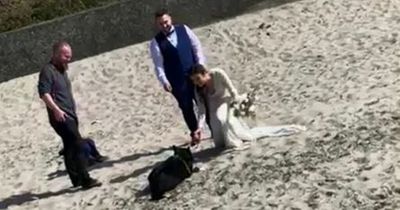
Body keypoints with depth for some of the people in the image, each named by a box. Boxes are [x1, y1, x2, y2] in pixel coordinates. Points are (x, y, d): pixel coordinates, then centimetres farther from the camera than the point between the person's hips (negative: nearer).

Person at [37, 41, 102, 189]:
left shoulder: (62, 70, 19)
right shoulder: (47, 71, -10)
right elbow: (43, 93, -21)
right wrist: (56, 109, -29)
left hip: (69, 116, 10)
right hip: (60, 117, -10)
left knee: (71, 148, 12)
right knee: (77, 146, -13)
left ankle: (77, 180, 18)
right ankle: (85, 180, -12)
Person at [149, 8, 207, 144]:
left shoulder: (184, 30, 4)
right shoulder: (156, 42, -2)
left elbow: (197, 47, 4)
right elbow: (158, 64, -7)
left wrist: (200, 65, -8)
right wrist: (164, 81, -18)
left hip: (194, 73, 2)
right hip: (176, 80, -2)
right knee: (186, 107, 3)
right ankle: (194, 133, 16)